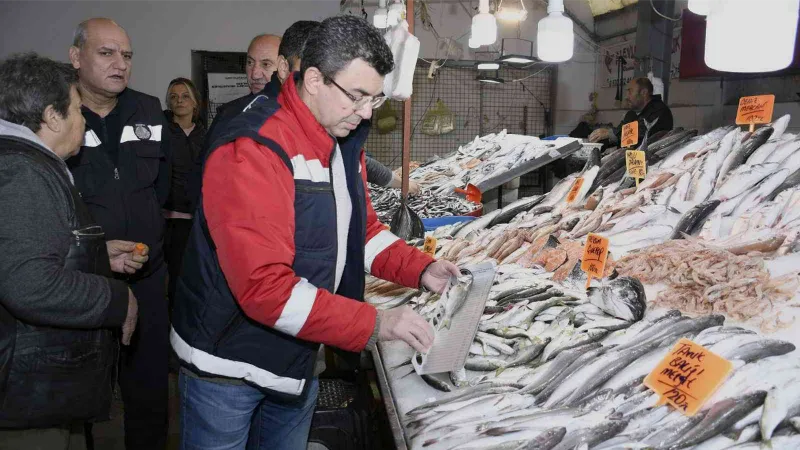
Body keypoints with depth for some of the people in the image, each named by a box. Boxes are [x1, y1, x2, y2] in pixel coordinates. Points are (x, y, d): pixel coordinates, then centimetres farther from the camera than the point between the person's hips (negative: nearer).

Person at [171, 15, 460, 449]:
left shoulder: (345, 141, 2)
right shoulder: (250, 152, -27)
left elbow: (361, 229, 11)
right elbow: (265, 287, -32)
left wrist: (421, 270, -6)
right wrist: (374, 324, -30)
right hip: (228, 364, -7)